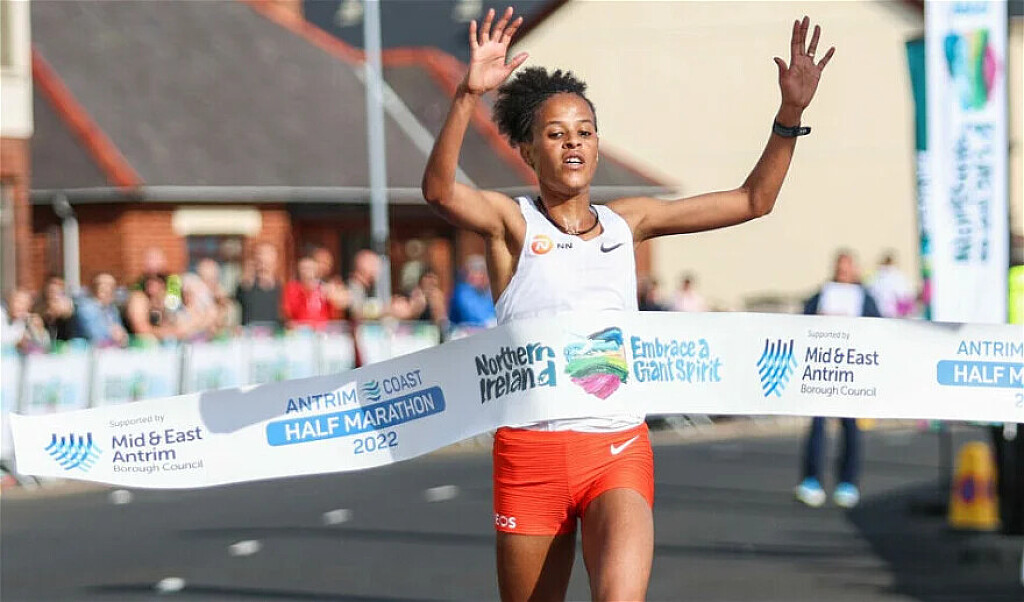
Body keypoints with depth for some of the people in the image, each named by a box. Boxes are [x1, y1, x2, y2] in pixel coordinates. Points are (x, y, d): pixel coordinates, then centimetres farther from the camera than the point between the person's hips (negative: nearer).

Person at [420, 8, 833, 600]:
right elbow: (440, 190, -21)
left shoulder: (626, 221, 12)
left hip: (619, 451, 2)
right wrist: (469, 94, -35)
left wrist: (790, 113, 2)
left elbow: (752, 200, 15)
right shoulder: (511, 222, 1)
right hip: (531, 451, -1)